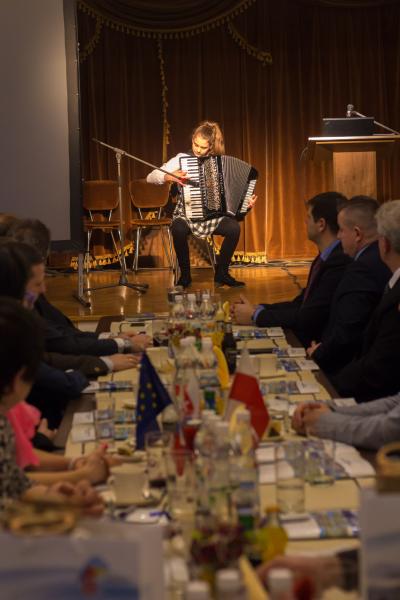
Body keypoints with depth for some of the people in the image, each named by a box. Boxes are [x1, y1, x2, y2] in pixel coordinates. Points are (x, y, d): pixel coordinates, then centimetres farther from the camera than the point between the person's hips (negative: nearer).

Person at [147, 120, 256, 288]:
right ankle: (185, 274, -13)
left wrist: (246, 203, -6)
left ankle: (221, 273, -6)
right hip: (186, 215, -2)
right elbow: (150, 177, -5)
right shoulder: (182, 159, -1)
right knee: (178, 230, -36)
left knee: (234, 228, -27)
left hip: (213, 216, 2)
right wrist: (169, 176, -23)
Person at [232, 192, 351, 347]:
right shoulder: (325, 258, 11)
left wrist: (255, 316, -9)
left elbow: (308, 318, -21)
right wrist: (257, 309, 1)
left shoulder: (340, 263, -20)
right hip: (307, 339, 8)